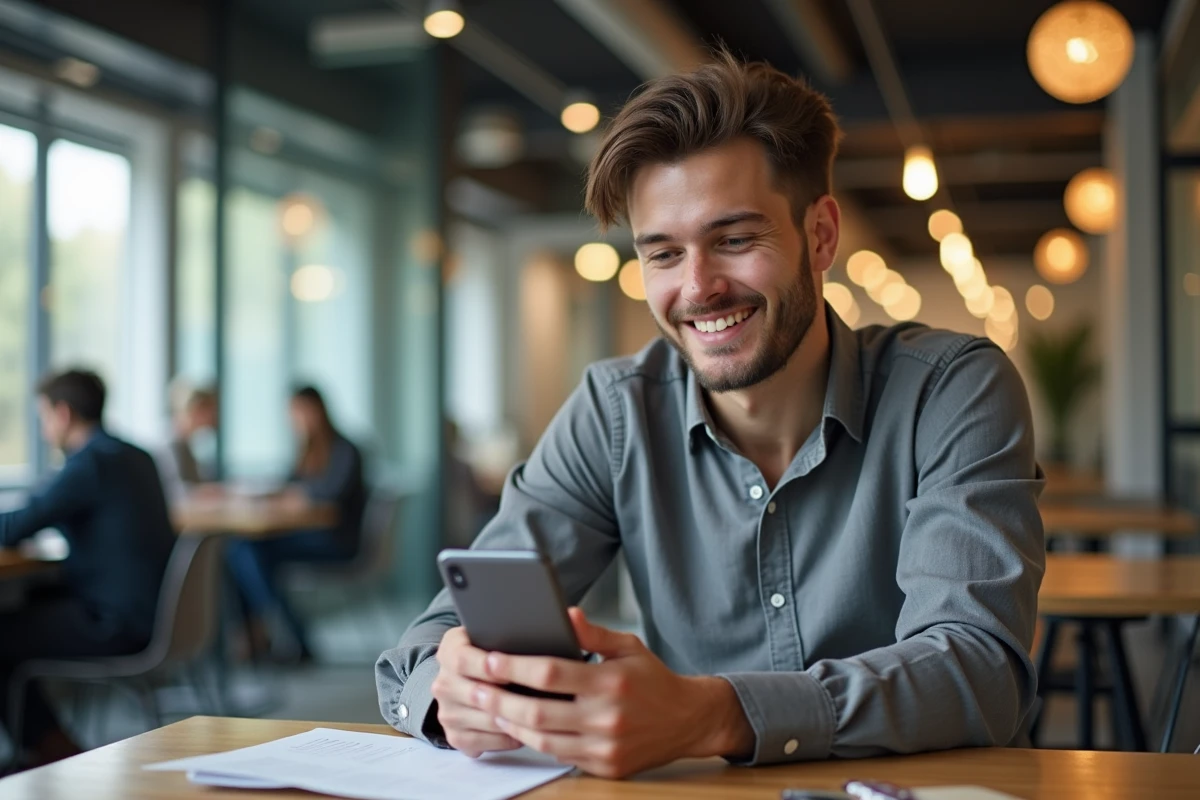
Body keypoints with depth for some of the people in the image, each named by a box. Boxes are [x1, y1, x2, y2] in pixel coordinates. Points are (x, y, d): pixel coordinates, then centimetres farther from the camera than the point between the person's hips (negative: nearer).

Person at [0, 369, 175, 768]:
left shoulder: (91, 461, -17)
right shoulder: (135, 457, 11)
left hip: (118, 623, -10)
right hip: (149, 610, 10)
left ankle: (53, 747, 12)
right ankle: (38, 733, 25)